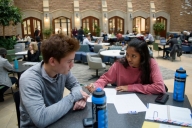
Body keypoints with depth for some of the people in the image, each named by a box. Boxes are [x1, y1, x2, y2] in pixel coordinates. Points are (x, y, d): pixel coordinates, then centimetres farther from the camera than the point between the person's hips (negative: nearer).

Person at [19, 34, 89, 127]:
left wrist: (79, 97, -16)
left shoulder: (62, 70, -11)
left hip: (56, 120, 5)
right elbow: (41, 119, -35)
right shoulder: (29, 80, -28)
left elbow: (74, 84, 6)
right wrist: (73, 97, -27)